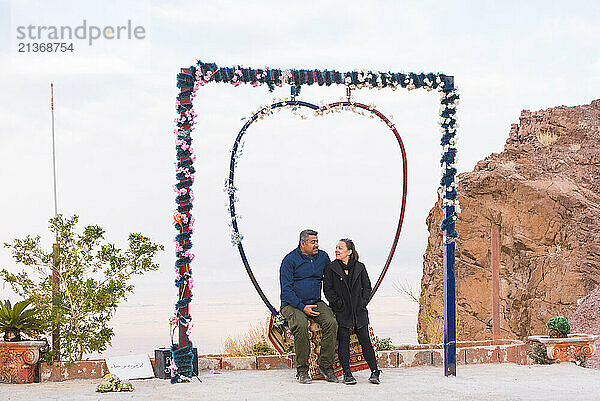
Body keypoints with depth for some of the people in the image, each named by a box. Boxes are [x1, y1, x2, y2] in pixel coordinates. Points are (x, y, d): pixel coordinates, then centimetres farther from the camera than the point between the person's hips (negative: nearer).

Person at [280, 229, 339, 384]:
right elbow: (286, 289, -10)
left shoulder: (323, 257, 9)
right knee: (301, 325, -33)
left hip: (315, 303, 4)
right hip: (292, 304, -4)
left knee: (331, 323, -23)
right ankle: (302, 369, -19)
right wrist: (302, 307, -19)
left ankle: (326, 365, -12)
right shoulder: (290, 260, -6)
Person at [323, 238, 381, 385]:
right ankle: (347, 374, -1)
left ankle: (374, 372, 3)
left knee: (365, 340, -2)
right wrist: (339, 303, -9)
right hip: (341, 312, -1)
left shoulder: (359, 267, 7)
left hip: (359, 312, 1)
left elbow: (367, 287, 12)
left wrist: (363, 303, -1)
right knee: (343, 341, -6)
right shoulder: (331, 268, 1)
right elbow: (327, 289, -1)